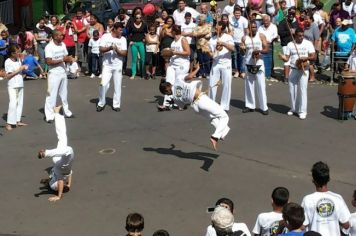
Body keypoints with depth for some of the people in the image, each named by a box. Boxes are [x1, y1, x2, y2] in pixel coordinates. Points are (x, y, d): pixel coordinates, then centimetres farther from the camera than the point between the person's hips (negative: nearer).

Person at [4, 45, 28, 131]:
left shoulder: (18, 60, 9)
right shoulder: (8, 62, -12)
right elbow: (8, 76, -16)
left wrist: (23, 68, -3)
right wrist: (18, 70, -18)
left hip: (20, 85, 8)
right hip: (12, 86, -8)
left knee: (20, 103, 11)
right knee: (13, 104, -12)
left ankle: (18, 121, 19)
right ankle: (9, 123, -8)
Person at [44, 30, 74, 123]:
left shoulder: (63, 45, 5)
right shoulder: (49, 47, -16)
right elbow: (49, 62, -21)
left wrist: (69, 58, -9)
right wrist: (61, 60, -24)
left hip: (63, 72, 7)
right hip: (54, 74, -7)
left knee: (64, 93, 17)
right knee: (52, 94, -5)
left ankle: (67, 112, 29)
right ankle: (49, 116, -1)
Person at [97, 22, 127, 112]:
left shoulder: (123, 39, 0)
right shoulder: (105, 36, -4)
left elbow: (124, 53, -4)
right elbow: (101, 49, -9)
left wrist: (117, 50, -22)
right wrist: (110, 48, -25)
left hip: (118, 66, 2)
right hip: (107, 65, -2)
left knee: (117, 85, 5)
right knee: (104, 84, -7)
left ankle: (116, 105, 16)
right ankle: (101, 103, 10)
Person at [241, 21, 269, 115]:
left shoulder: (261, 36, -2)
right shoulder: (244, 38, 3)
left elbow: (266, 49, -6)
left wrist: (259, 51, -25)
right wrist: (242, 49, -18)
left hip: (259, 64, -2)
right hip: (248, 64, 3)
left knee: (261, 86, -4)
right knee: (248, 86, 8)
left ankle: (264, 107, 0)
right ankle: (250, 106, 17)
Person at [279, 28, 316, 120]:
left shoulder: (308, 43, -3)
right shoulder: (290, 44, 3)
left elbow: (313, 56, -6)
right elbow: (287, 58, 1)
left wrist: (306, 58, -24)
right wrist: (283, 57, -21)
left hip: (304, 70, -3)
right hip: (293, 70, 3)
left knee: (303, 90, -5)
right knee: (292, 90, 9)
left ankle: (302, 111, 0)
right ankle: (293, 108, 24)